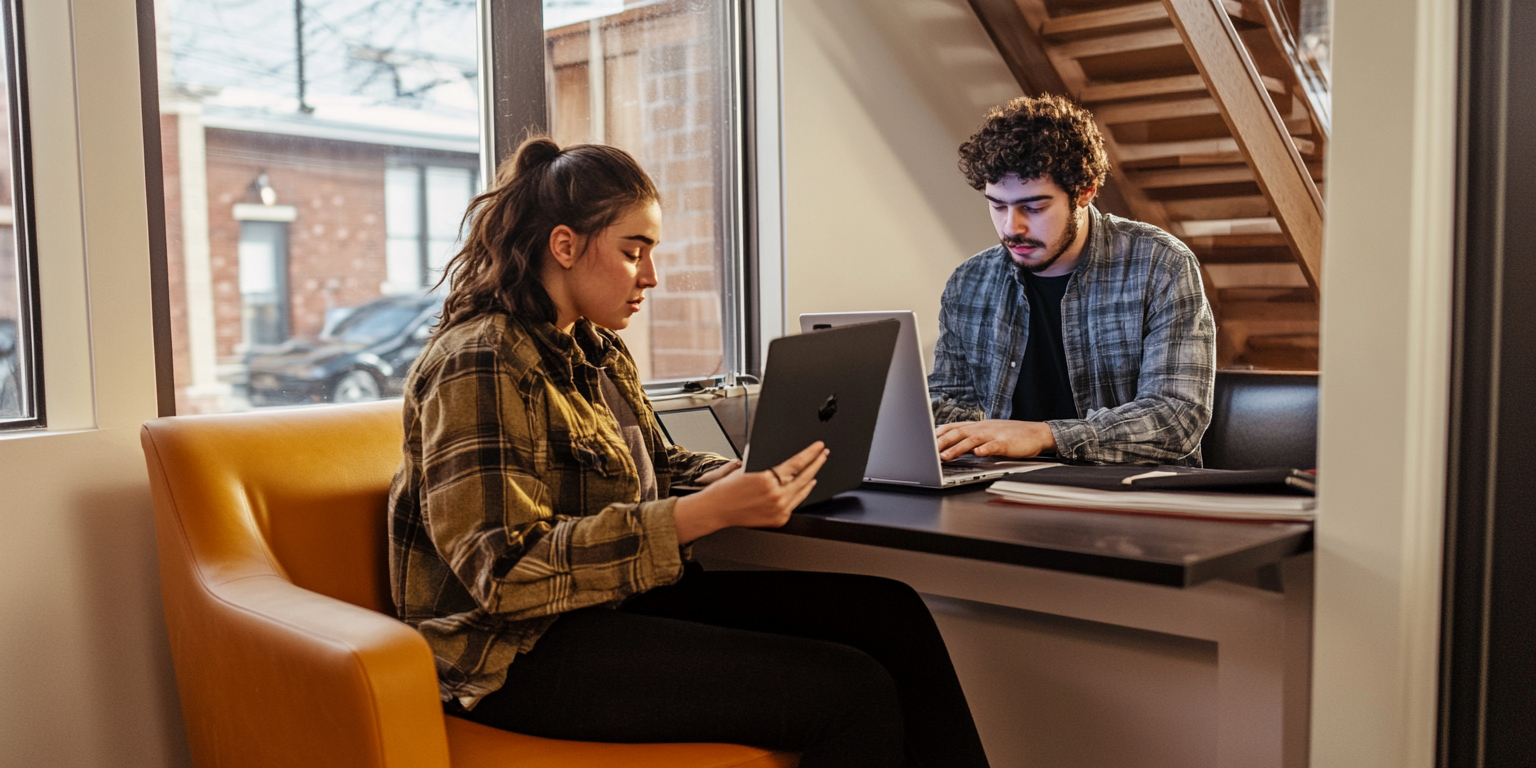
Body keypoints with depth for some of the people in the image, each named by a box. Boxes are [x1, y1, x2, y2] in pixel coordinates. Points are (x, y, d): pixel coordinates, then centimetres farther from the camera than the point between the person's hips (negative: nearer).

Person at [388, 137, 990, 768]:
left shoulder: (598, 349, 13)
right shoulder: (480, 363, -16)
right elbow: (507, 572, -23)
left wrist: (759, 476, 1)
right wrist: (709, 512, -28)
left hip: (619, 597, 9)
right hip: (521, 650, -9)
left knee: (891, 612, -6)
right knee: (853, 692, -21)